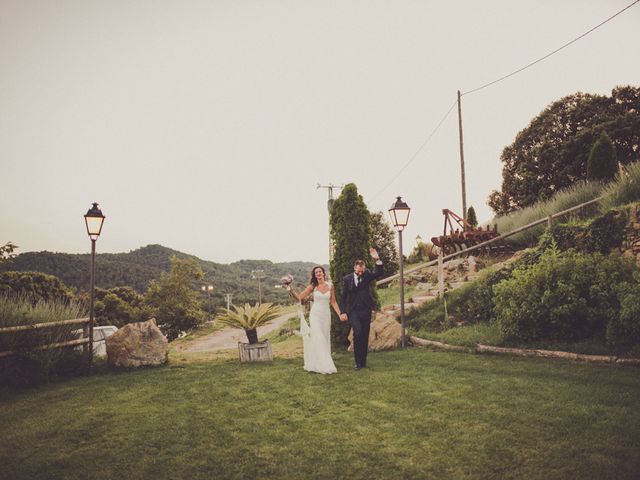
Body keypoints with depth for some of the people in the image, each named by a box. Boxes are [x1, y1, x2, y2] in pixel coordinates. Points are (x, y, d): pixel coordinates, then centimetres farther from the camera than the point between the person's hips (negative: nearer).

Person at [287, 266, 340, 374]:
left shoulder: (330, 286, 4)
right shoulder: (312, 287, -2)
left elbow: (333, 302, 7)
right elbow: (299, 297, -5)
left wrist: (340, 314, 1)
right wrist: (291, 290, -19)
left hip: (326, 315, 2)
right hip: (315, 314, -2)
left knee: (325, 338, 7)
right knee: (318, 338, -7)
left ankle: (325, 363, 14)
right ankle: (320, 365, -4)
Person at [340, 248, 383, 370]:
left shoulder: (367, 275, 4)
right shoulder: (347, 279, 1)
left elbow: (379, 273, -12)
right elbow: (343, 297, 5)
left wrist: (377, 259, -24)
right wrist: (343, 312, -2)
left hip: (366, 310, 2)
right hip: (353, 311, -2)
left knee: (365, 336, 5)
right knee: (357, 333, -17)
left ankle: (363, 361, 16)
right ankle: (358, 361, -7)